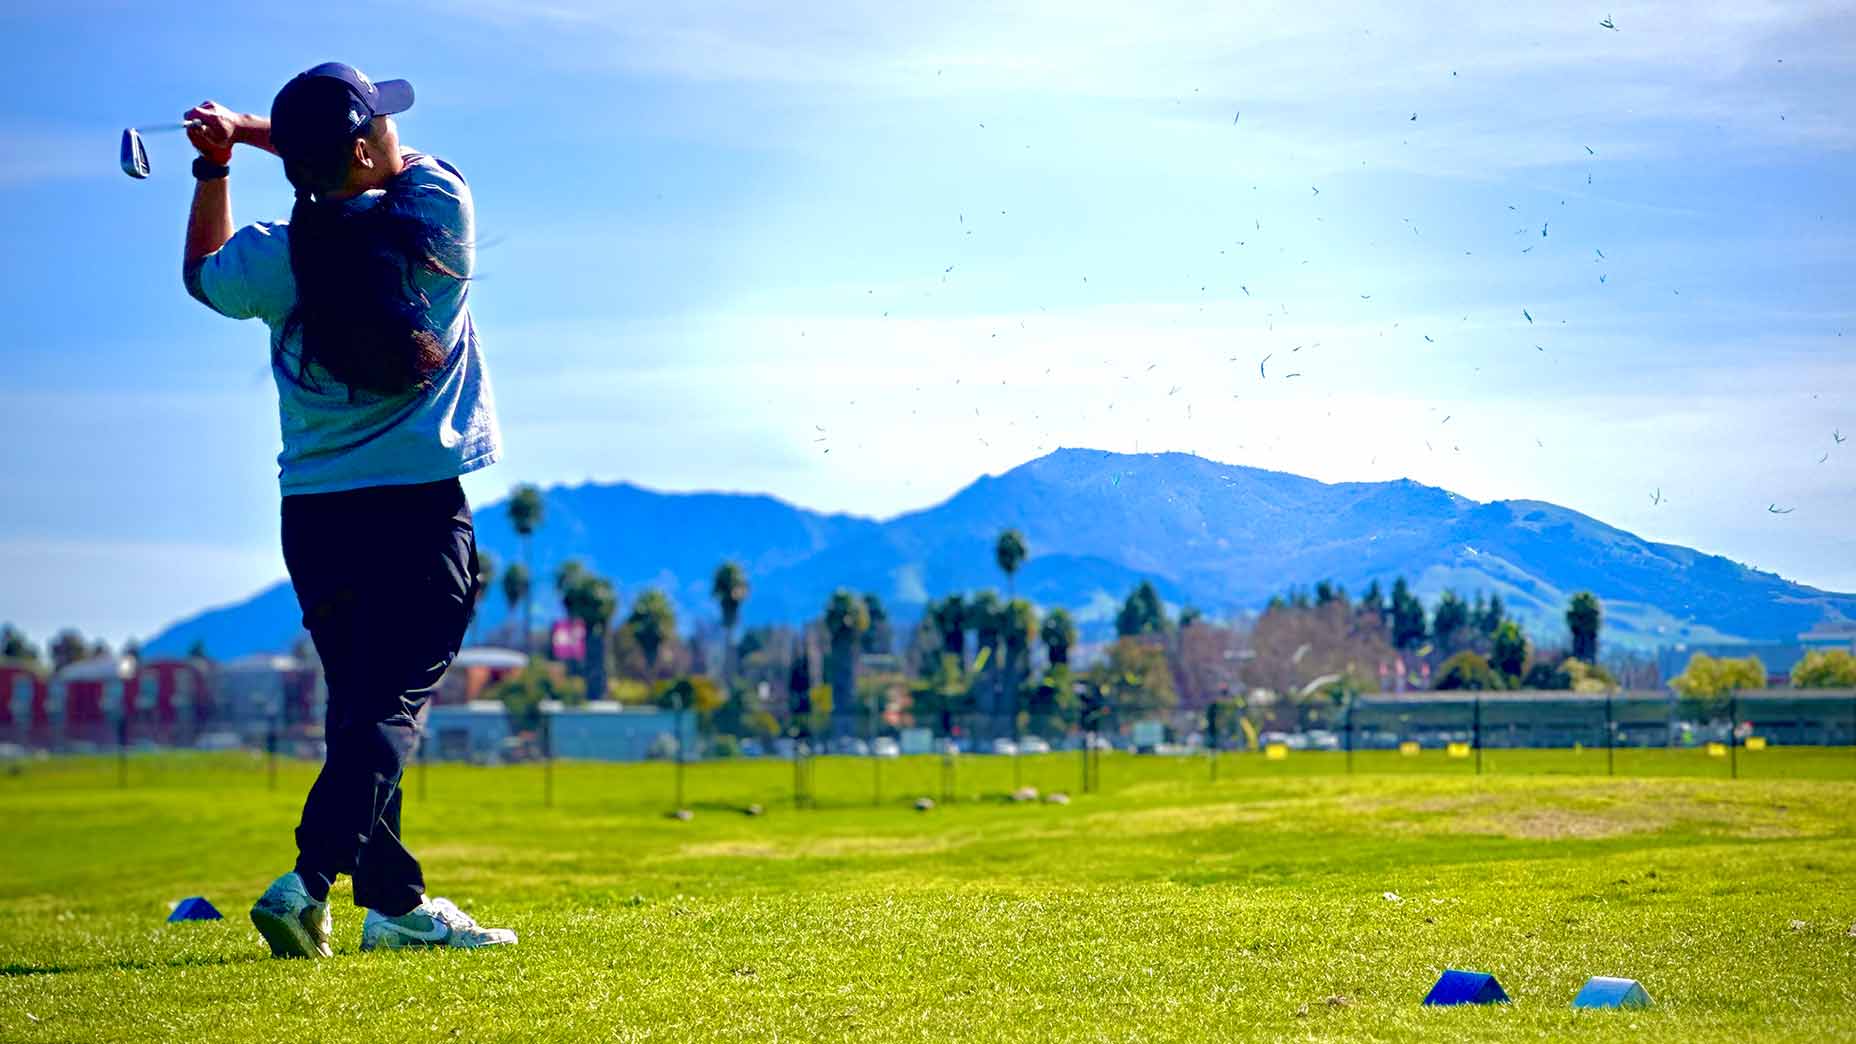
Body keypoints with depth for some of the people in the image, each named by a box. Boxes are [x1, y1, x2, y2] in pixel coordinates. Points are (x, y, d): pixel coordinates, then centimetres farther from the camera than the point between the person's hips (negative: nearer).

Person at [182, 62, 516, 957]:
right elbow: (405, 165, 15)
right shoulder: (439, 212, -7)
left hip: (314, 515, 4)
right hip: (419, 510, -4)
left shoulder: (276, 257, -1)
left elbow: (203, 272, 22)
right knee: (388, 706, -8)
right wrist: (250, 132, 16)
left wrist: (216, 163, 27)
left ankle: (397, 903, 16)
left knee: (358, 705, 13)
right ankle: (310, 879, -25)